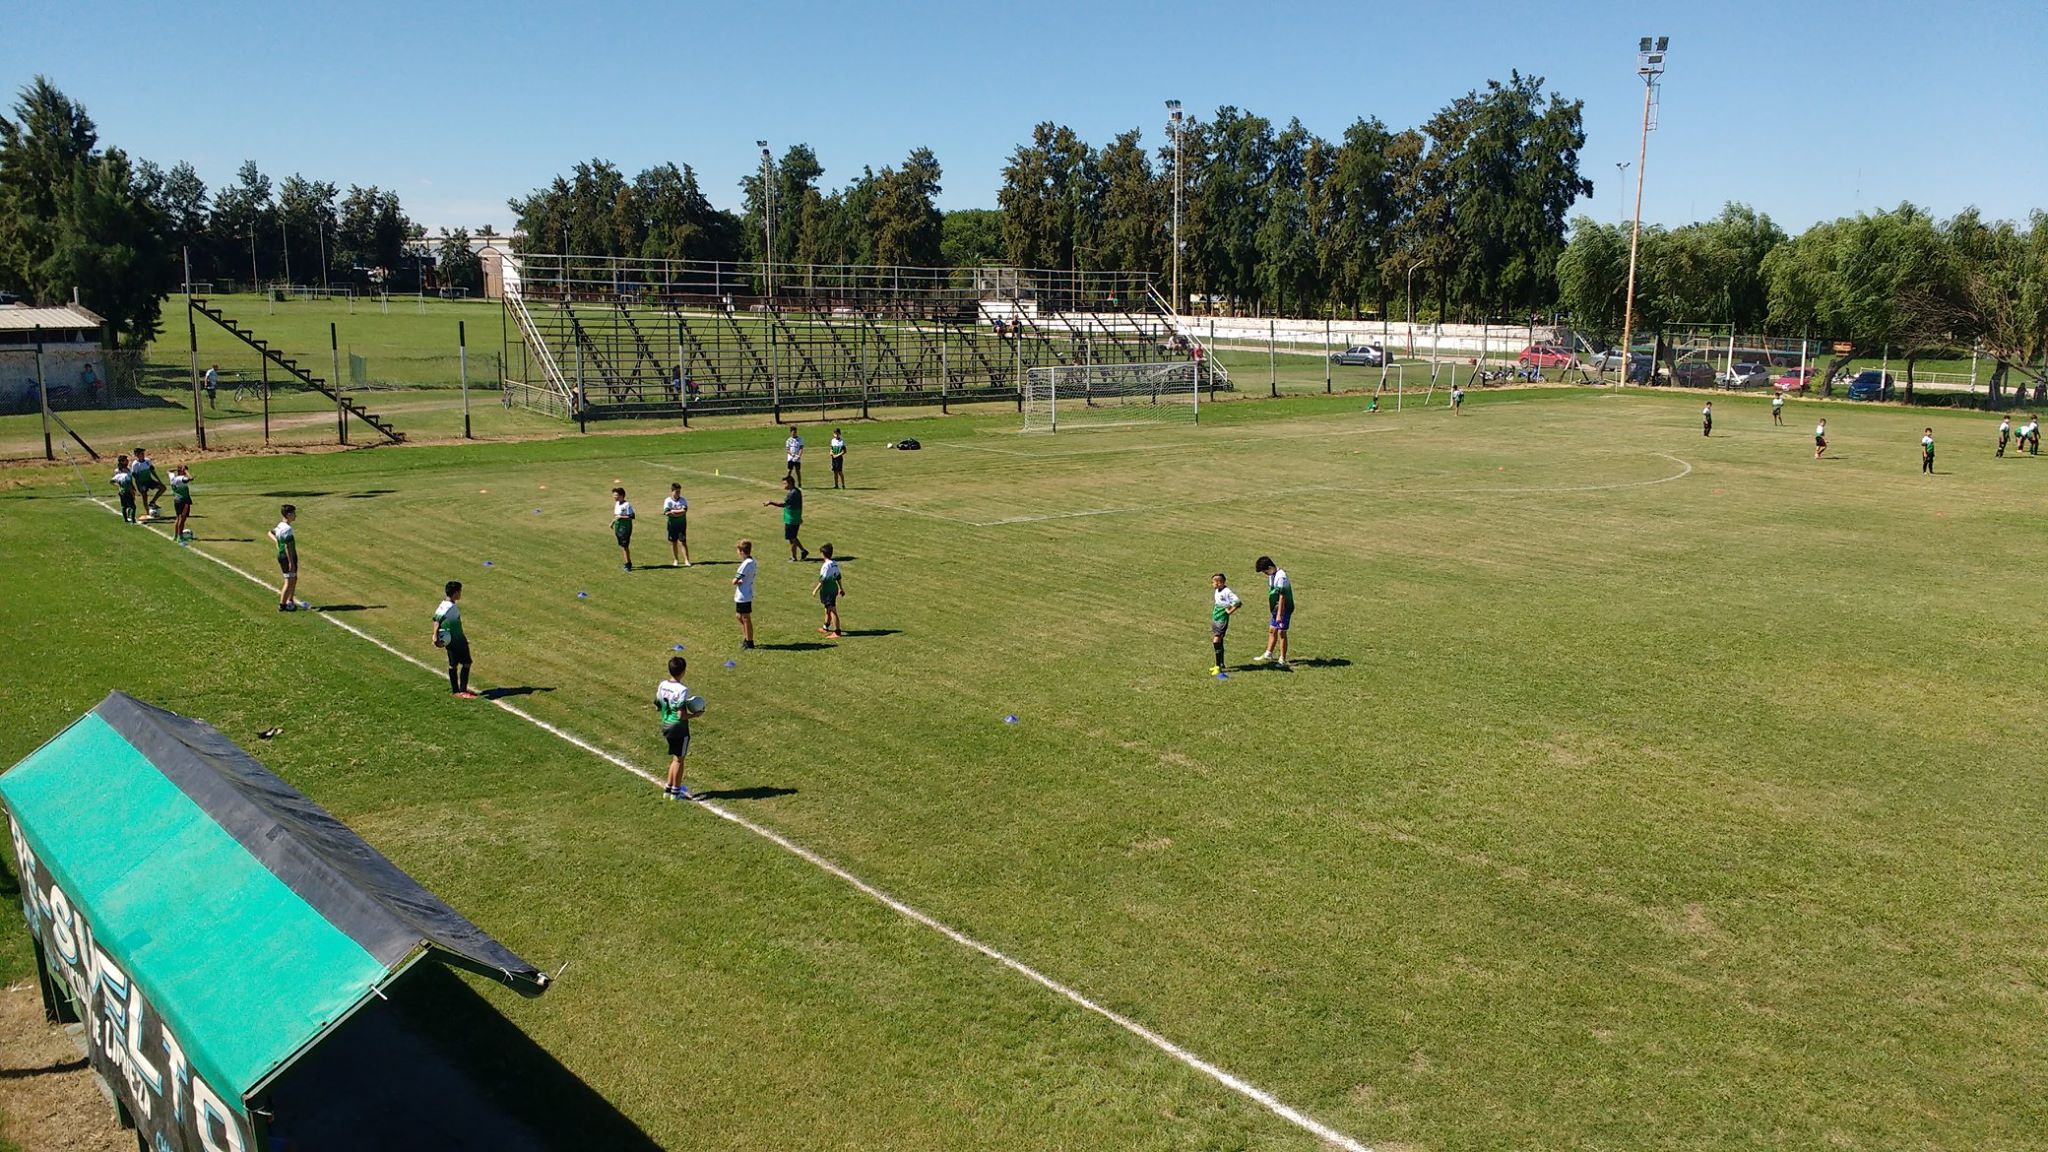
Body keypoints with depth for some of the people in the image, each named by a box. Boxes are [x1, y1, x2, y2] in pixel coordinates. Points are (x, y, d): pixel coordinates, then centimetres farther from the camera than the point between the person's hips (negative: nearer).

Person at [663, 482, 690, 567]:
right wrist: (679, 512, -15)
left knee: (683, 542, -5)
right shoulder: (667, 501, -4)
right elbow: (667, 513, -15)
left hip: (682, 524, -1)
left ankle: (686, 561, -6)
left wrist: (673, 511, -15)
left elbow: (684, 511, -15)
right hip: (672, 524, 1)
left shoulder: (683, 500, -2)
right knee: (673, 543, 8)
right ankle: (676, 560, 20)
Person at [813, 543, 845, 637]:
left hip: (827, 590, -9)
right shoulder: (835, 563, 5)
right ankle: (826, 627, 41)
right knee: (828, 608, 24)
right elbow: (839, 577, 12)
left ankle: (837, 632, -7)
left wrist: (816, 589, -12)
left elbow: (823, 580, -19)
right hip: (834, 589, 9)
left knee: (832, 611, -7)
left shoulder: (826, 565, -20)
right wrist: (841, 588, 21)